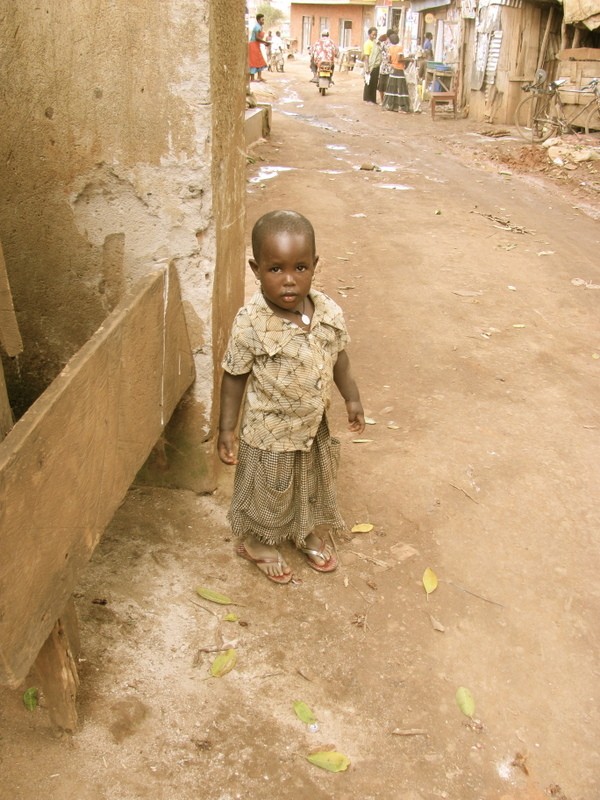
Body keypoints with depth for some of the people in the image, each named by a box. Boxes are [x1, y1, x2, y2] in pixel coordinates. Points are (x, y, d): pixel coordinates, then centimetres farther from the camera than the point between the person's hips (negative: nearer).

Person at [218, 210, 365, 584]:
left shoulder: (330, 312, -14)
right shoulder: (251, 324, -26)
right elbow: (234, 377, -15)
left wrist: (352, 399, 9)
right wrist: (227, 429, -12)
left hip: (314, 426, 5)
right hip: (268, 433, -4)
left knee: (313, 483, 27)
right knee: (266, 490, 19)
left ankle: (306, 532, 56)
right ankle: (258, 542, 48)